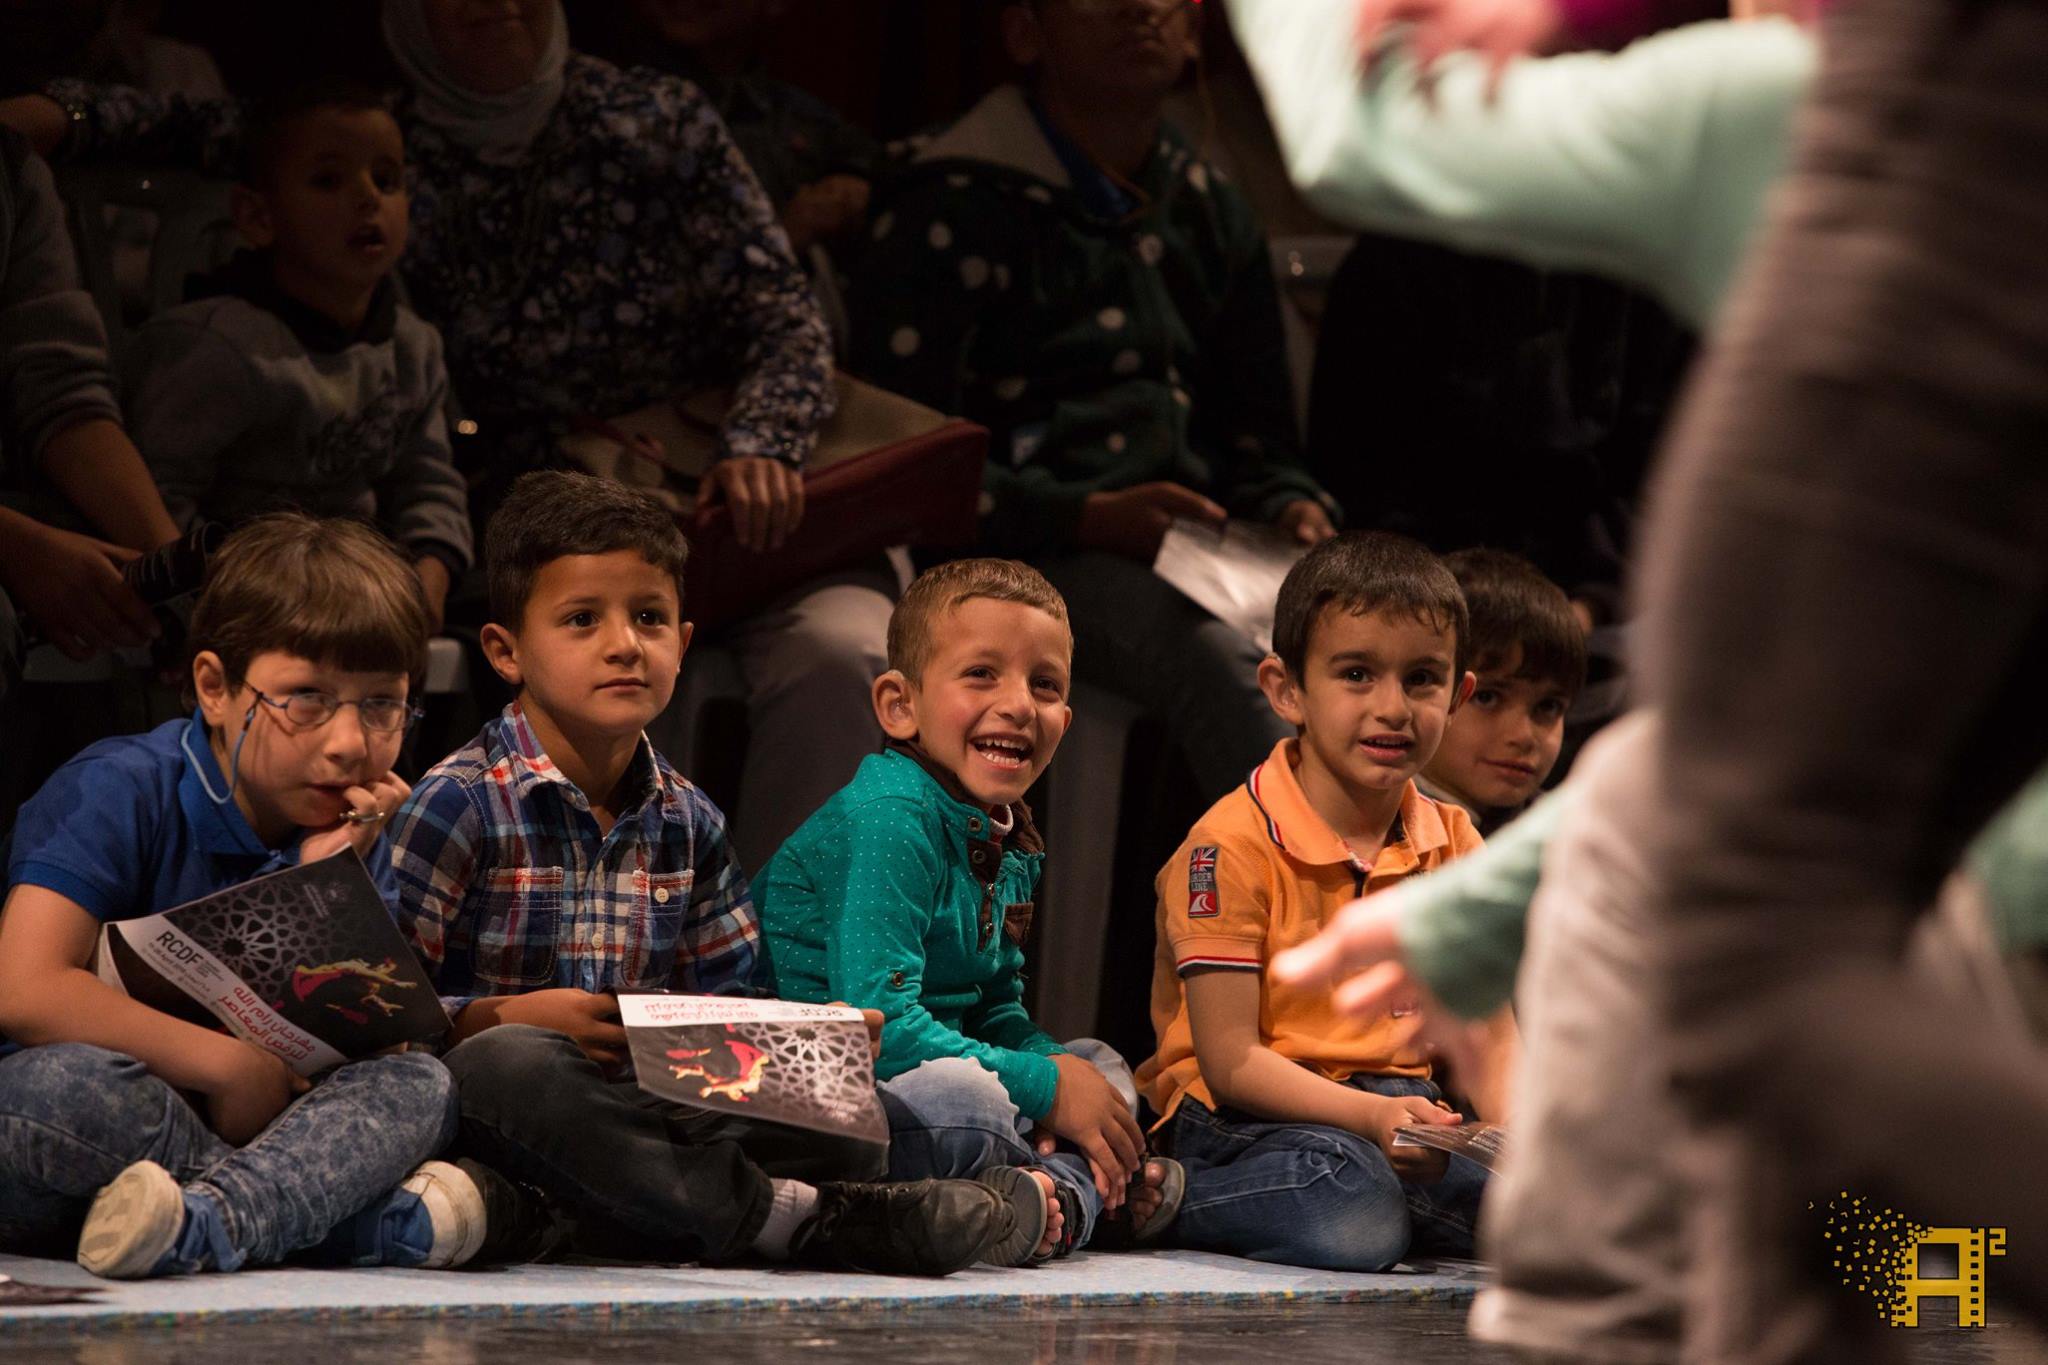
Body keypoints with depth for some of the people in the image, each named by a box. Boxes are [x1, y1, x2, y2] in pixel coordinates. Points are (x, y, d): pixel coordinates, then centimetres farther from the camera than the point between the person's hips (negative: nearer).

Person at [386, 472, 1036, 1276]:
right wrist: (509, 1017, -23)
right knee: (506, 1063, -41)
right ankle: (790, 1216, -36)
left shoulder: (688, 824, 18)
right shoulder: (459, 804, -3)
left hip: (648, 1110, 6)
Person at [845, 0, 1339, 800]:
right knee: (1227, 669, -36)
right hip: (1026, 553, -6)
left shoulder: (1211, 215, 22)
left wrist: (1292, 510, 2)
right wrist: (1087, 517, -17)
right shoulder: (954, 209, 2)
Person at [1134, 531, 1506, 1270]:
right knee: (1352, 1210, -37)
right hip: (1250, 1121, -6)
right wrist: (1371, 1116, -28)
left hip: (1404, 1113, 6)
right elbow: (1230, 1061, -14)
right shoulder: (1233, 847, -10)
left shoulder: (1454, 844, 11)